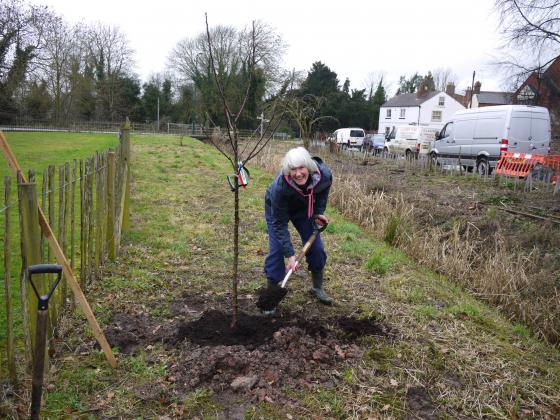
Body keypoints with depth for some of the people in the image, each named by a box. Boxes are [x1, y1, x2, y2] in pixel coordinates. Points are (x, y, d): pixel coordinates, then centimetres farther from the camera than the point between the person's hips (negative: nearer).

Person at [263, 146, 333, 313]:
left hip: (304, 209, 4)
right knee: (277, 250, -10)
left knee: (316, 248, 3)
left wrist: (319, 212, -12)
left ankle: (318, 288, 24)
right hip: (277, 209, -3)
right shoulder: (280, 186, -42)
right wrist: (290, 255, -33)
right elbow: (279, 224, -32)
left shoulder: (325, 175, -33)